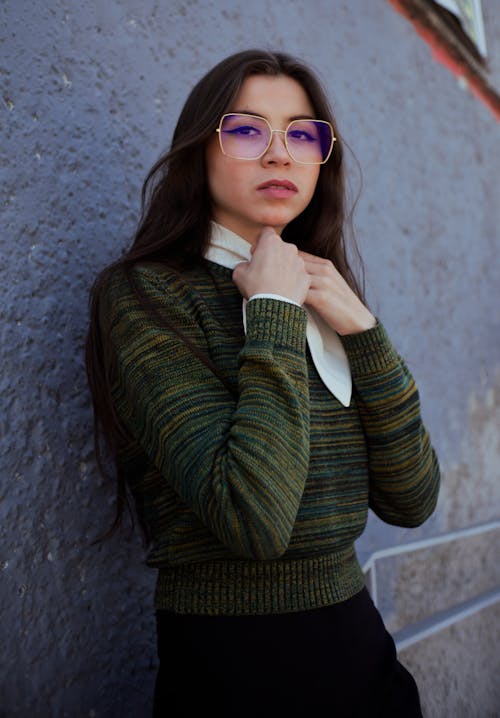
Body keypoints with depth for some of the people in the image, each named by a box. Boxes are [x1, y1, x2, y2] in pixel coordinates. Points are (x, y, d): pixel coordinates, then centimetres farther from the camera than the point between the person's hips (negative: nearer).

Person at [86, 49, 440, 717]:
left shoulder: (325, 300, 6)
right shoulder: (147, 293, -14)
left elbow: (411, 500, -2)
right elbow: (254, 522, -27)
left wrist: (362, 329, -10)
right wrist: (274, 313, -19)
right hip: (229, 662, -6)